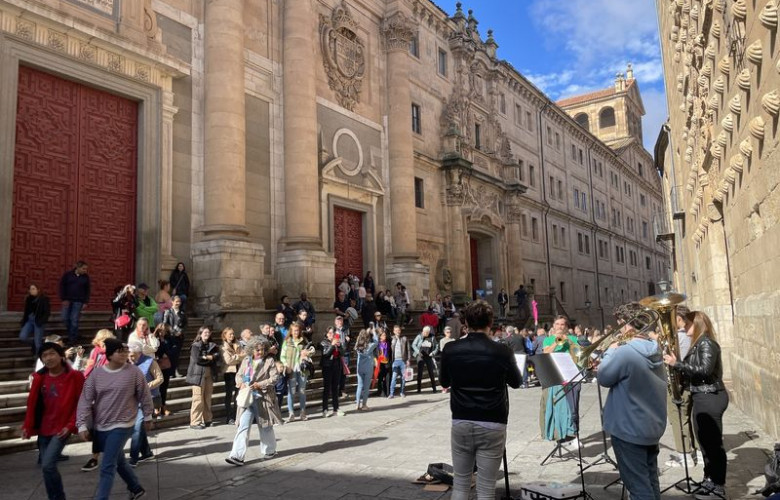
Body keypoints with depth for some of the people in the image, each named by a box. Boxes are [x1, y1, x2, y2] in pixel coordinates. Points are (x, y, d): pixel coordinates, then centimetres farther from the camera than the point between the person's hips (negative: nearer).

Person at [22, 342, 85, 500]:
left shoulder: (75, 376, -11)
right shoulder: (39, 377, 2)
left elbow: (81, 403, -8)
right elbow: (32, 403, 8)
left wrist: (71, 425, -13)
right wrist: (27, 426, 3)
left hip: (62, 429, -5)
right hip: (43, 429, 5)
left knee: (48, 465, -14)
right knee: (46, 467, 10)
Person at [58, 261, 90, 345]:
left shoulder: (86, 277, 2)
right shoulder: (67, 275, -2)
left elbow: (87, 290, 6)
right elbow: (61, 286, 0)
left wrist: (86, 302, 0)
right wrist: (63, 299, -6)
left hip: (78, 301, -1)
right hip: (67, 300, 1)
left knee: (74, 320, -4)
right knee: (65, 318, 2)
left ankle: (73, 338, 4)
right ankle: (71, 334, 23)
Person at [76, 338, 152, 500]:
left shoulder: (134, 372, -10)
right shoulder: (96, 374, -4)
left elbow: (145, 397, -1)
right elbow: (85, 400, -4)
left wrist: (147, 417, 6)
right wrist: (82, 425, -10)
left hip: (122, 426, -4)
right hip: (100, 427, 4)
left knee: (107, 468, -10)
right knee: (119, 462, 20)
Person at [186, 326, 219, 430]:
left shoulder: (212, 345, 15)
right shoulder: (195, 346, -1)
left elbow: (217, 356, 1)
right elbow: (197, 359, -14)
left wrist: (205, 357, -11)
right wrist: (209, 358, -3)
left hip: (209, 374, 5)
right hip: (198, 374, -5)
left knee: (208, 398, 8)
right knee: (198, 399, -7)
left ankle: (207, 420, 18)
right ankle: (195, 422, -3)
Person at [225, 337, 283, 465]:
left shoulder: (269, 361, -4)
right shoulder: (246, 360, 8)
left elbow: (275, 377, -9)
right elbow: (239, 375, 13)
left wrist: (260, 384, -18)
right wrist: (241, 383, -9)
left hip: (262, 398, -2)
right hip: (247, 398, 3)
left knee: (265, 426, 11)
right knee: (243, 426, -4)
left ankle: (269, 450, 31)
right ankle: (237, 456, -4)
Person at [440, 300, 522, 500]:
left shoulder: (451, 350, -6)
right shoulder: (501, 351, -11)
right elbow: (515, 383, 8)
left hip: (461, 423, 2)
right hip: (492, 425, -2)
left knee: (460, 484, 14)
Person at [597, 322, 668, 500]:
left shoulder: (624, 353, -26)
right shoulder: (655, 352, 1)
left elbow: (603, 378, -13)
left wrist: (611, 351, -3)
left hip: (630, 429, -8)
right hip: (653, 425, 8)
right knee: (650, 481, 21)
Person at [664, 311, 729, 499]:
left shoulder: (707, 343, -14)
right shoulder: (697, 344, 14)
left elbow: (704, 370, -25)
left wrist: (677, 364, -21)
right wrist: (675, 364, 1)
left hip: (710, 398, -10)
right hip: (702, 397, 10)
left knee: (713, 443, -4)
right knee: (706, 442, 17)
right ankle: (710, 480, 27)